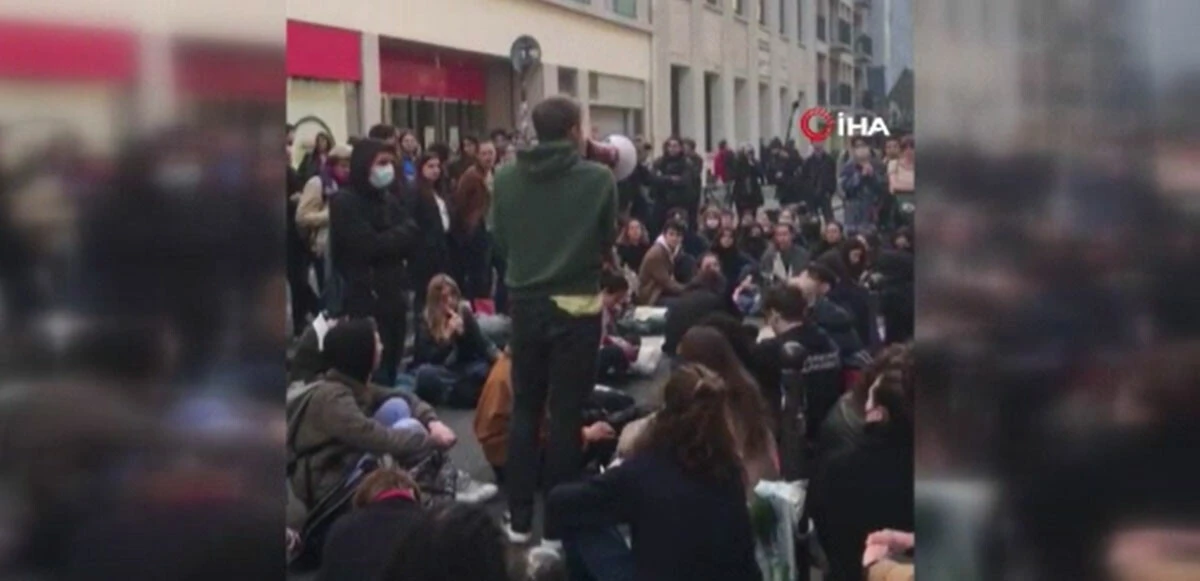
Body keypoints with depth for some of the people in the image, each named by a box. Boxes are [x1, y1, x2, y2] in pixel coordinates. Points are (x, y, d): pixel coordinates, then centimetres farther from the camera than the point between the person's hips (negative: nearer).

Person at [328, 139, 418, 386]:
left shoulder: (389, 200, 14)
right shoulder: (345, 203, -7)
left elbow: (411, 241, 6)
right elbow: (369, 246, -16)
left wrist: (387, 238, -10)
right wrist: (399, 234, -2)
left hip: (393, 297, 7)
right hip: (364, 301, -7)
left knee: (390, 371, 10)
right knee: (373, 377, -10)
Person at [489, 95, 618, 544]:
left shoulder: (507, 178, -3)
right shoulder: (599, 178, -11)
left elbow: (499, 241, 4)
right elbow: (607, 242, 0)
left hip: (525, 303, 3)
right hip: (576, 306, -3)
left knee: (524, 408, 14)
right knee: (566, 413, 5)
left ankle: (520, 519, 17)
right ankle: (557, 523, 10)